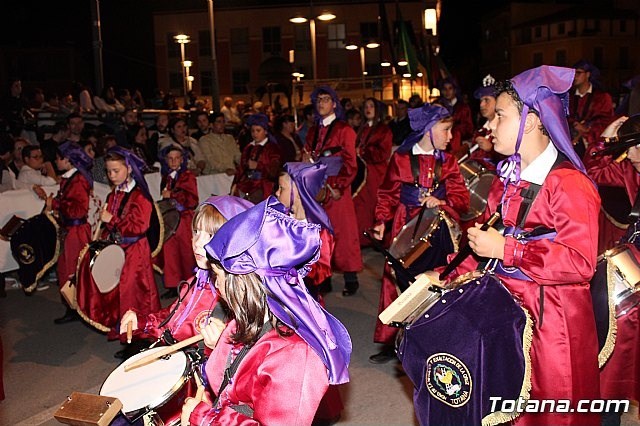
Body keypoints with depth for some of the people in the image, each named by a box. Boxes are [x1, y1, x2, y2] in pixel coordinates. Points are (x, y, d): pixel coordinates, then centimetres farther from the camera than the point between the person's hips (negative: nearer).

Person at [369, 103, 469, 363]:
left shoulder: (448, 162, 10)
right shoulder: (401, 159, 3)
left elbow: (461, 199, 6)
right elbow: (388, 194, 7)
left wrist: (441, 202, -14)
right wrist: (381, 221, -6)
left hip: (439, 231, 2)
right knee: (398, 283, 0)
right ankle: (393, 343, 14)